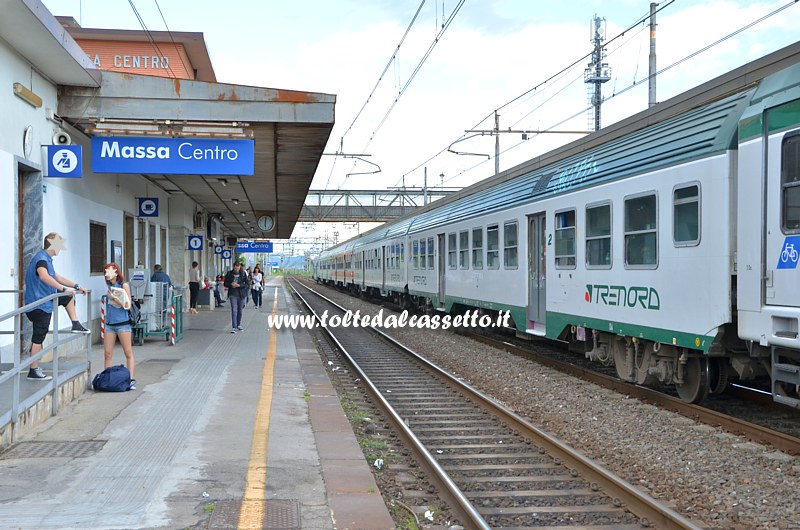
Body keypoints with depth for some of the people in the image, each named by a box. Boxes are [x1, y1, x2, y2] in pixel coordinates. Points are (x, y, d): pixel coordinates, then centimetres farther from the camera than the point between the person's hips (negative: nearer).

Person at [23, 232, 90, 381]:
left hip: (45, 300, 10)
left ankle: (76, 325, 23)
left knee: (68, 297, 21)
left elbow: (57, 277, 25)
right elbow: (44, 276, -39)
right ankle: (33, 371, -2)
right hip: (39, 305, -10)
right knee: (38, 338, -6)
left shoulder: (47, 259, 13)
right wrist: (64, 288, -40)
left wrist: (77, 286, 23)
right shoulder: (41, 258, -19)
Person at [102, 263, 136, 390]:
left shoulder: (124, 285, -4)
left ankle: (131, 380, 2)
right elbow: (109, 303, 14)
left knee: (128, 353, 0)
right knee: (107, 354, 2)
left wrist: (113, 297, -14)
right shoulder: (109, 286, 10)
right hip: (110, 323, 5)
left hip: (123, 323, -5)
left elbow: (128, 305, -10)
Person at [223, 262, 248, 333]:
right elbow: (225, 284, 6)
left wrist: (239, 285, -16)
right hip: (233, 294, -1)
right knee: (234, 310, -11)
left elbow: (246, 284, -2)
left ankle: (238, 325, 28)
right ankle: (234, 327, -14)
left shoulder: (243, 274, 0)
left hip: (241, 294, 2)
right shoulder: (229, 274, 0)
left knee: (240, 310, 12)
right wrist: (231, 284, -14)